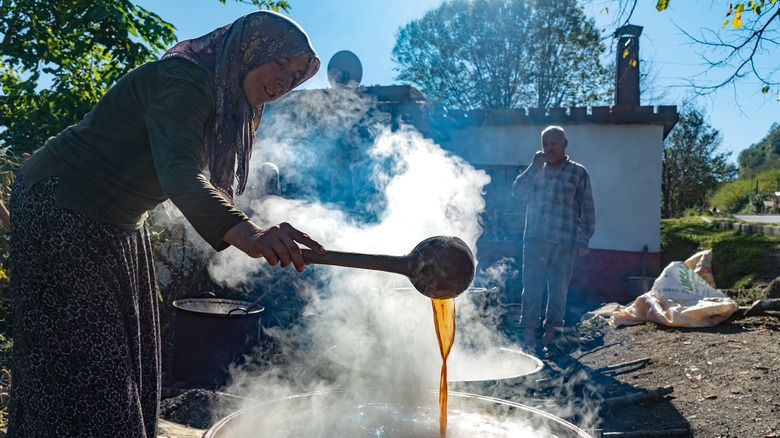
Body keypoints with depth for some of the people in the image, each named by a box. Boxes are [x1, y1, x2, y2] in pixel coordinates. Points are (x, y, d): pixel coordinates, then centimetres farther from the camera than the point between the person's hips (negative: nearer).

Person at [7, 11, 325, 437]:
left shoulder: (223, 101, 7)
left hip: (117, 225, 10)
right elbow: (179, 174, -41)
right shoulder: (183, 80, -24)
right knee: (82, 367, -7)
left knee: (128, 362, 13)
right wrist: (244, 233, -57)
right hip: (61, 211, -9)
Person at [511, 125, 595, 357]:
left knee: (559, 289, 3)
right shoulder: (536, 170, 14)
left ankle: (549, 335, 13)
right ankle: (529, 336, 3)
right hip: (535, 239, 2)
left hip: (564, 242, -1)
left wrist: (584, 238, -2)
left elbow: (587, 209, 5)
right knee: (531, 287, -2)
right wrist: (534, 167, -6)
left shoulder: (578, 172, 6)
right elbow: (517, 192, 1)